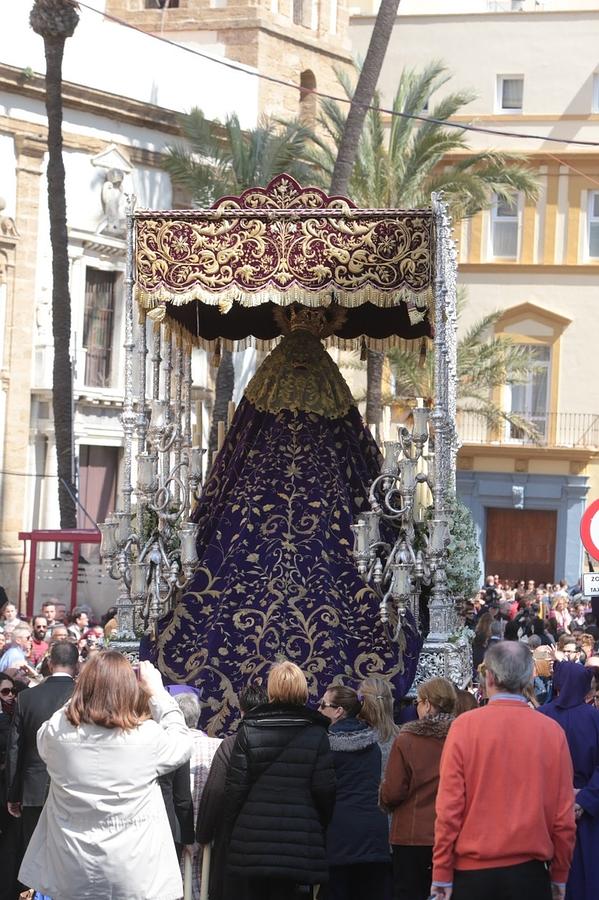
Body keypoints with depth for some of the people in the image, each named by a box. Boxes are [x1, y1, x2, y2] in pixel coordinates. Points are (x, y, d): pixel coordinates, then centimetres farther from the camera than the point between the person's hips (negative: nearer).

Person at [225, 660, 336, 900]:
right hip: (297, 838, -1)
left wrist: (232, 825, 8)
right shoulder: (316, 733, -3)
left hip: (253, 835, 1)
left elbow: (236, 786, -3)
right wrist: (323, 824, 10)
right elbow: (324, 788, -5)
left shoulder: (249, 730, -3)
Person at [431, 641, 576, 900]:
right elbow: (564, 814, 1)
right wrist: (560, 875, 12)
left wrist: (442, 875, -2)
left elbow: (449, 806, -7)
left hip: (472, 871, -1)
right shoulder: (552, 731, -1)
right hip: (530, 871, 1)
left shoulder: (465, 726, -6)